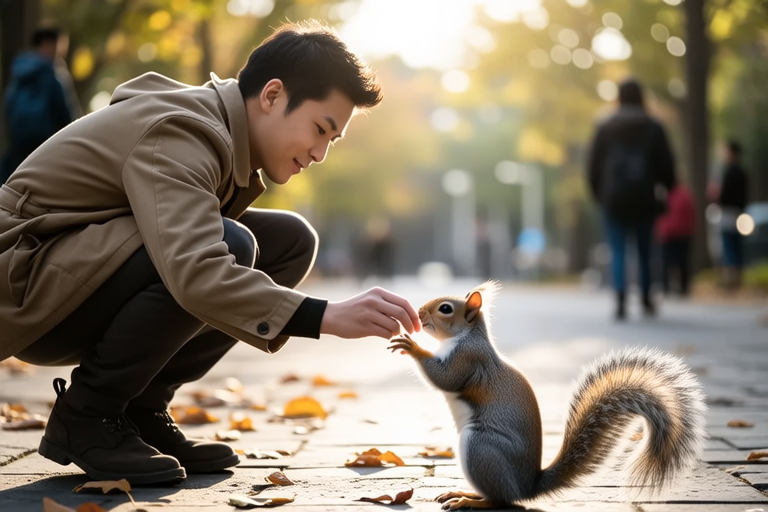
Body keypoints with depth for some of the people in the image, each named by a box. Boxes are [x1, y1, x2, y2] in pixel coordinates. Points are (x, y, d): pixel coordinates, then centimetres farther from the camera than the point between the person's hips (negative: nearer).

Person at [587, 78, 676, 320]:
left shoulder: (605, 128, 3)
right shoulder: (653, 127, 2)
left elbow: (593, 165, 3)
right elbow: (666, 165, 1)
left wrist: (599, 194, 13)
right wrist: (666, 188, 16)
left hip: (614, 199, 0)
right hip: (644, 200, 0)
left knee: (618, 252, -1)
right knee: (644, 252, 13)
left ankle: (621, 302, -15)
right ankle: (646, 301, 21)